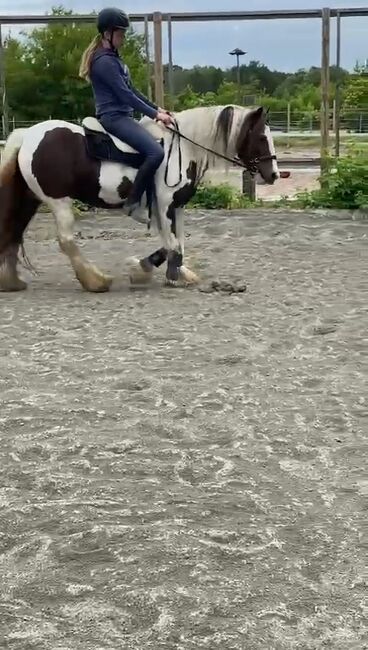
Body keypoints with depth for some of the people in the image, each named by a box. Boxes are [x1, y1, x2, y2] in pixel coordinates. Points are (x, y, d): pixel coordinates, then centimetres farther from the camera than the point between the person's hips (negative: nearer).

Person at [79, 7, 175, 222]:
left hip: (122, 115, 11)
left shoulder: (113, 58, 16)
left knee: (161, 143, 17)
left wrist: (157, 108, 11)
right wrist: (155, 114, -15)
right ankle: (133, 203, -19)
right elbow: (125, 94, -18)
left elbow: (132, 90, 19)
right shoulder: (104, 61, -15)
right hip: (113, 117, -11)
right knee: (156, 151, -26)